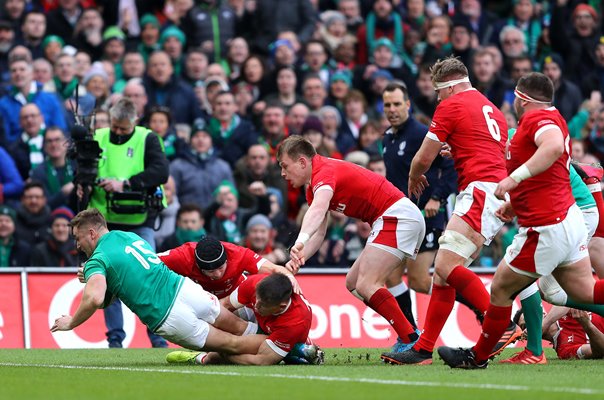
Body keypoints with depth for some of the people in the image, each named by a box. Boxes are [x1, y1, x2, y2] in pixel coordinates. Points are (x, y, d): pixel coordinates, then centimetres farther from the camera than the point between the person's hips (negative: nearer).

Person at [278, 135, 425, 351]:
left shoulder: (324, 173, -16)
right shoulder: (313, 188, 17)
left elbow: (318, 210, -38)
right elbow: (319, 232, 15)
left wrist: (300, 242, -55)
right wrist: (299, 259, -6)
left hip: (398, 214, -11)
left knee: (366, 285, -19)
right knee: (353, 283, 13)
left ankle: (413, 343, -22)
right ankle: (409, 338, 9)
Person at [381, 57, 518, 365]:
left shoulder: (451, 106, 0)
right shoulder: (493, 111, 25)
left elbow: (424, 158, 3)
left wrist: (414, 179, 24)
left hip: (481, 190, -10)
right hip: (498, 194, 10)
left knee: (447, 265, -21)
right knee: (443, 272, 8)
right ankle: (424, 349, 7)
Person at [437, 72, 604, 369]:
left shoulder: (538, 117, -12)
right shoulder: (551, 118, 19)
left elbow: (554, 145, -36)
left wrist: (516, 177, -35)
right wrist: (515, 204, 23)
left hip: (546, 229, -10)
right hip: (569, 219, 10)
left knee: (500, 288, 5)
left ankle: (478, 356, 17)